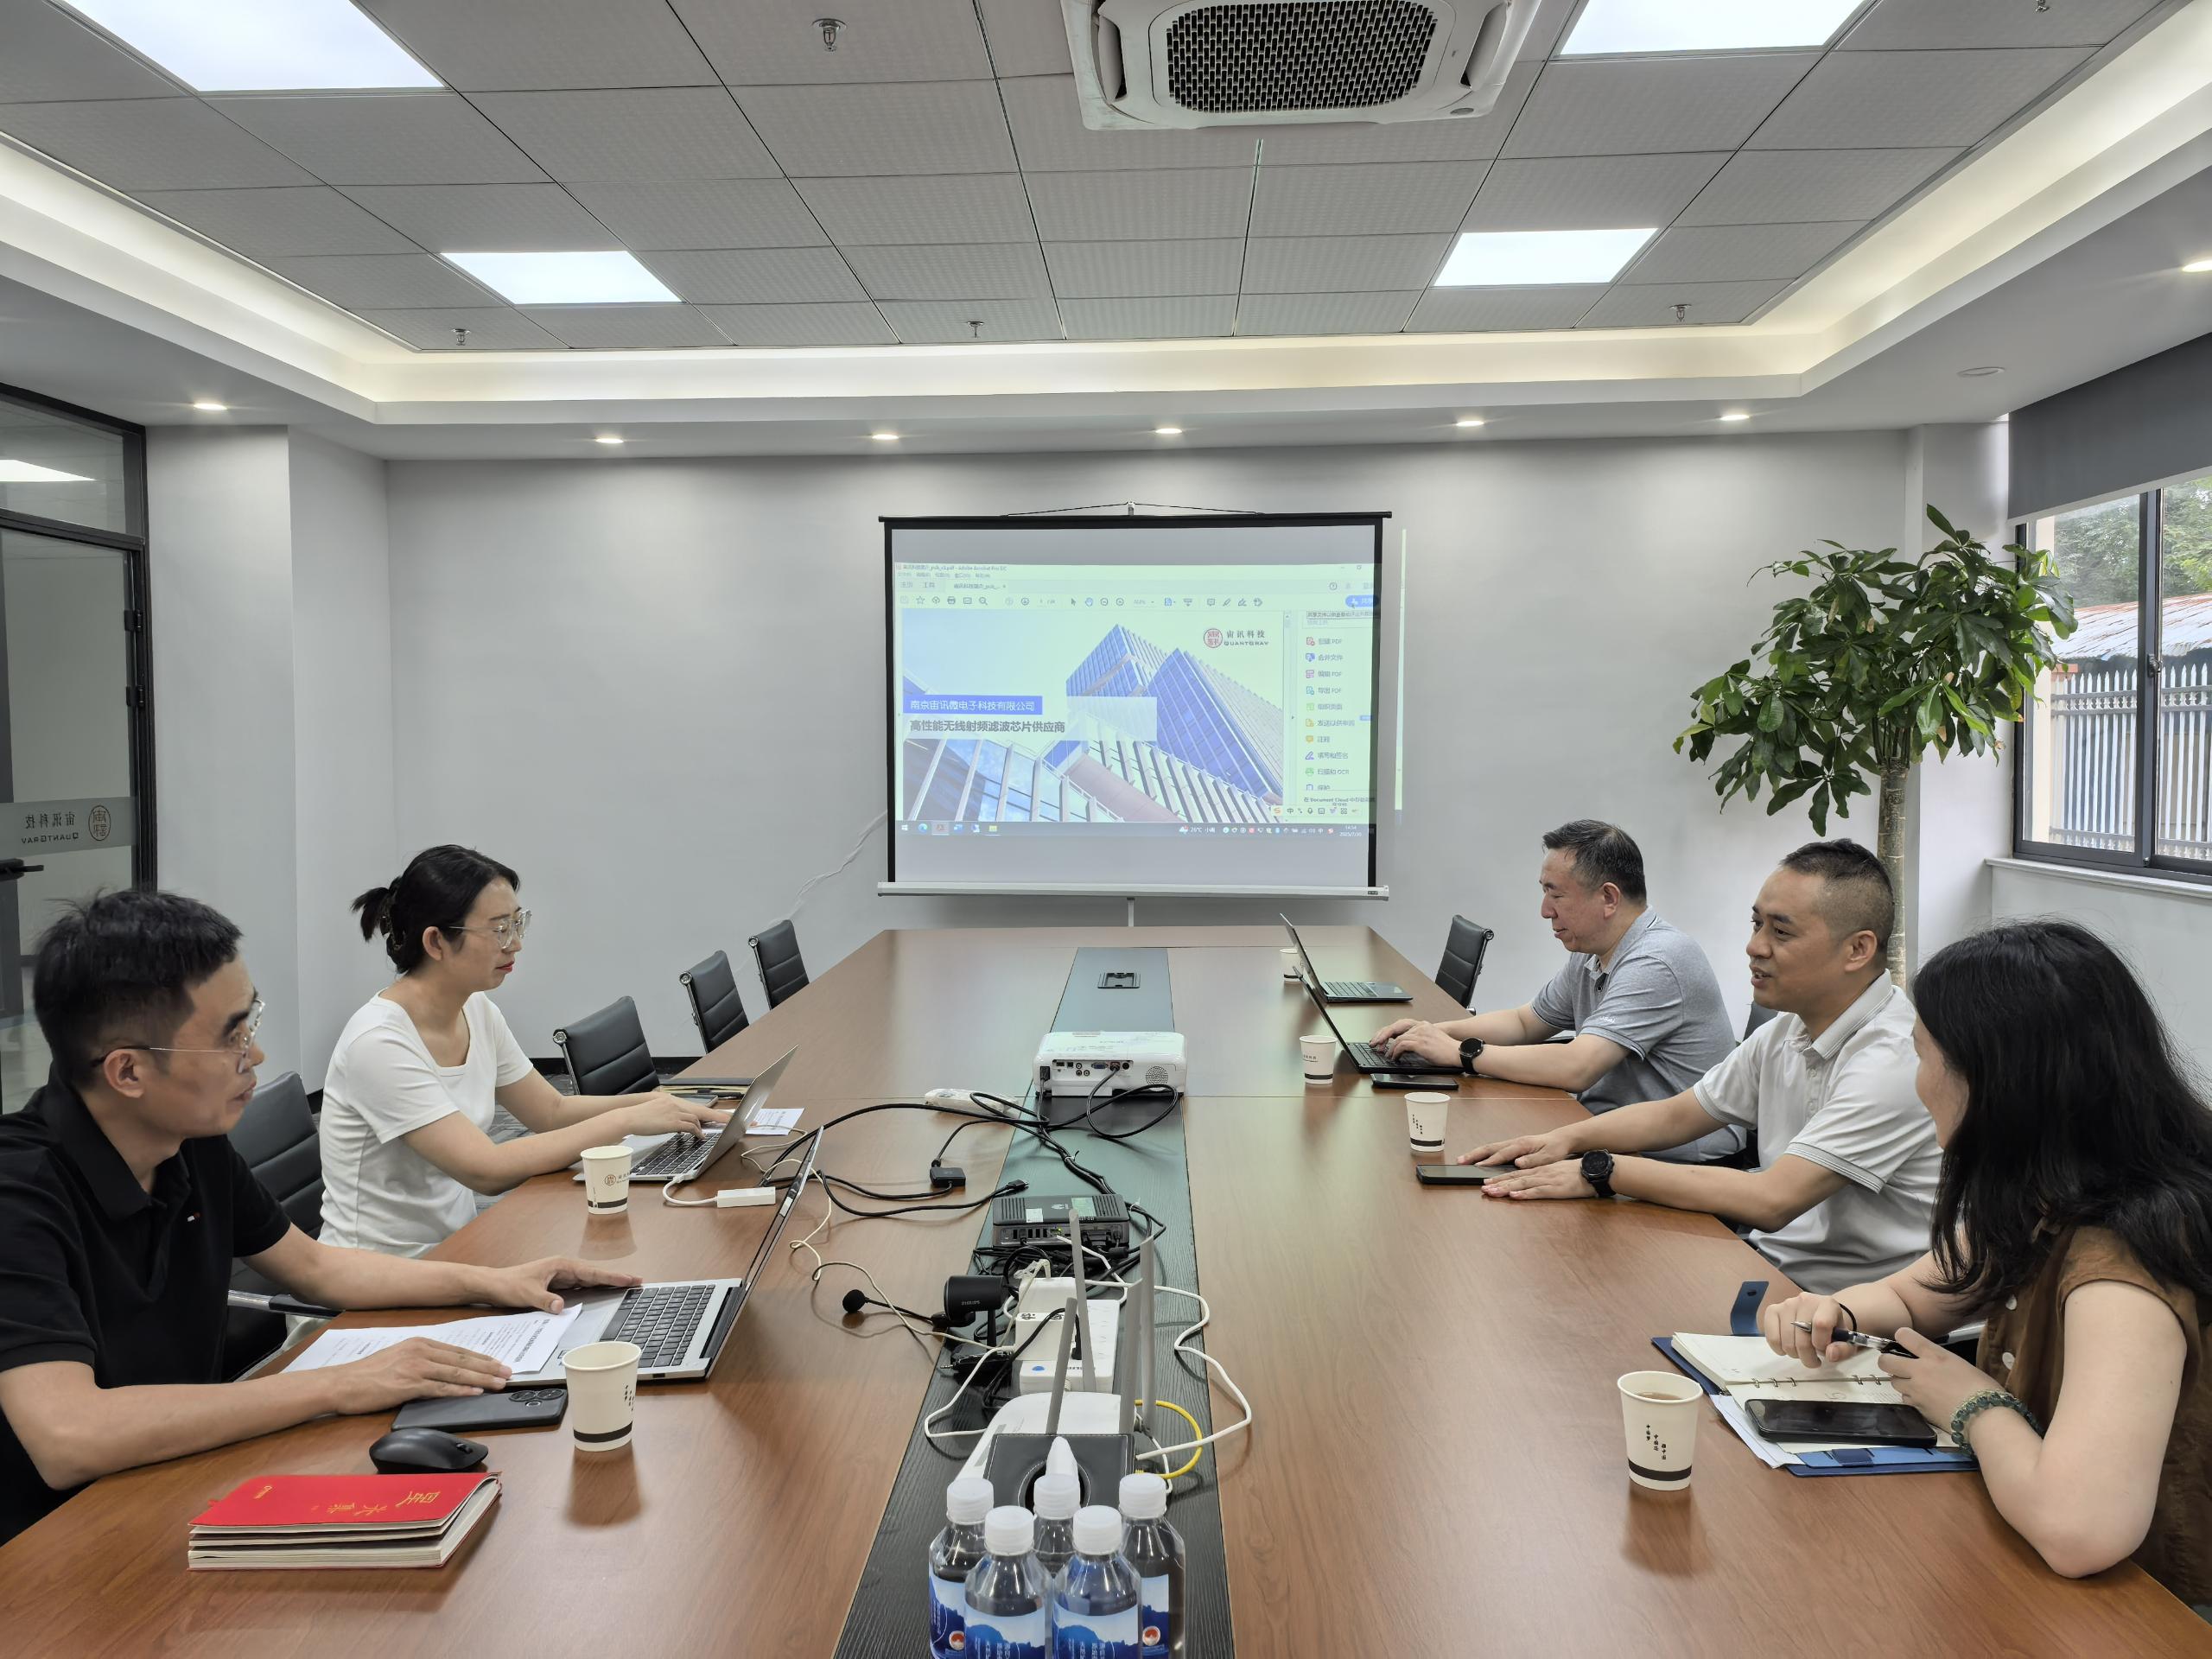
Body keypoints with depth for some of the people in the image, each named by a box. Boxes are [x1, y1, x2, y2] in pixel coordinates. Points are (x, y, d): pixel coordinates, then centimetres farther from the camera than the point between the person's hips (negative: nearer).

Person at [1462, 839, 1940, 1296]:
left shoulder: (1895, 1059, -23)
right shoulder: (1788, 1030, 6)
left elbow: (1772, 1200, -28)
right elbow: (1677, 1114, 16)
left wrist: (1601, 1172, -24)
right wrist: (1565, 1139, -1)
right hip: (1771, 1263, 7)